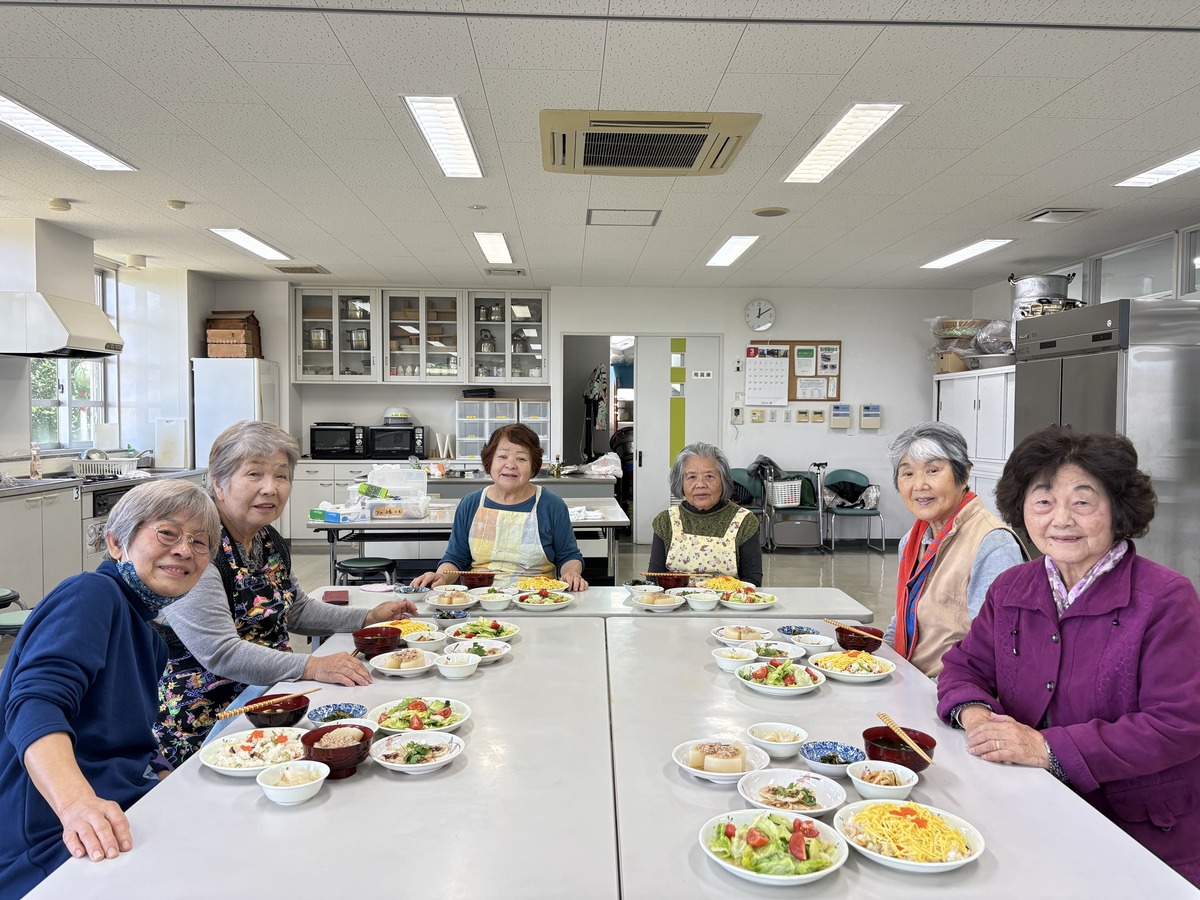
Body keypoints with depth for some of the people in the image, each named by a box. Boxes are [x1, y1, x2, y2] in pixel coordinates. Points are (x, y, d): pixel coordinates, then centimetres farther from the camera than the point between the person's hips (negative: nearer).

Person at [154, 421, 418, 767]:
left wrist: (368, 617, 13)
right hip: (204, 724, -8)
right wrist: (312, 667, -30)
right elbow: (221, 653, -25)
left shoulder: (268, 540, 7)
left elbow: (296, 609, 22)